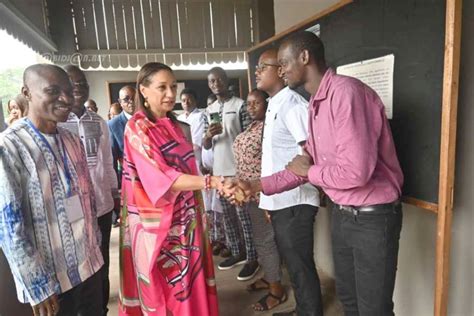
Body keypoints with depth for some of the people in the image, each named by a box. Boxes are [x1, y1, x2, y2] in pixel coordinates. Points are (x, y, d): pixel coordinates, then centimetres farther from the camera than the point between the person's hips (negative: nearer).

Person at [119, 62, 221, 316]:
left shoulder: (176, 126, 8)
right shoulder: (137, 129, -14)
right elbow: (160, 177, -24)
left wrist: (200, 210, 14)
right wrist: (210, 181, -35)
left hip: (185, 218, 6)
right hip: (157, 222, -6)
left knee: (190, 282, 16)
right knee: (164, 288, 9)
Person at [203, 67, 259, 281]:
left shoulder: (240, 105, -4)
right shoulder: (209, 110, 12)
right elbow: (206, 146, 11)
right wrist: (208, 135, -12)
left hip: (240, 168, -6)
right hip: (220, 170, 6)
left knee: (245, 215, -1)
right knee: (228, 215, 13)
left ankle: (252, 258, 11)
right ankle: (237, 252, 28)